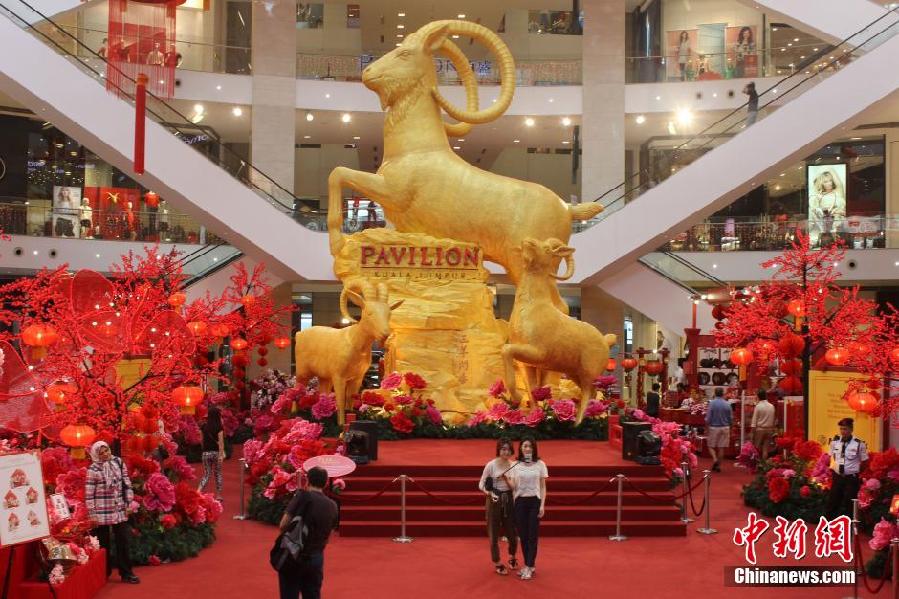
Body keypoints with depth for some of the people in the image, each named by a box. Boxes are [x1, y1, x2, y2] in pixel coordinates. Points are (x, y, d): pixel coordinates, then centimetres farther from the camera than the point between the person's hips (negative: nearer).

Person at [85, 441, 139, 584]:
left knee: (123, 541, 5)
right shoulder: (94, 469, -9)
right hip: (102, 512, -3)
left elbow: (127, 484, 9)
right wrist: (92, 514, -9)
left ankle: (126, 573, 11)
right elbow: (89, 494, -8)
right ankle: (104, 572, 20)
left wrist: (129, 503, 5)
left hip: (120, 510, 4)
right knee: (104, 543, 8)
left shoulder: (119, 463, 4)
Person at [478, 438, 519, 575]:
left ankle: (512, 558, 36)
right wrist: (490, 493, -20)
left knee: (512, 531, 8)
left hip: (510, 499, 3)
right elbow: (481, 484, -4)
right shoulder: (491, 465, -8)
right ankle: (497, 563, 19)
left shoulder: (514, 465, 1)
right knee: (494, 532, 4)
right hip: (494, 500, -3)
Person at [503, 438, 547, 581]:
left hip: (534, 501, -1)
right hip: (520, 502, 2)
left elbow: (543, 487, 3)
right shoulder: (515, 465, 2)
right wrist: (505, 478, -19)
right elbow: (513, 487, 0)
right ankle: (529, 565, 16)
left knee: (532, 535, -3)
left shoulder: (540, 464, 1)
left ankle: (529, 567, 0)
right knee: (522, 535, 5)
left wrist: (542, 505, -4)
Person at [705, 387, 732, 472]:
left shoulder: (712, 403, -11)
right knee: (721, 447, 8)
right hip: (725, 428, 2)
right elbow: (731, 418, 2)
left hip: (714, 427, -2)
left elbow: (708, 418, -11)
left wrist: (707, 424, 6)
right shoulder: (727, 404, -3)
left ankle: (715, 459, -14)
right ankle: (718, 465, 12)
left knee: (711, 446, 9)